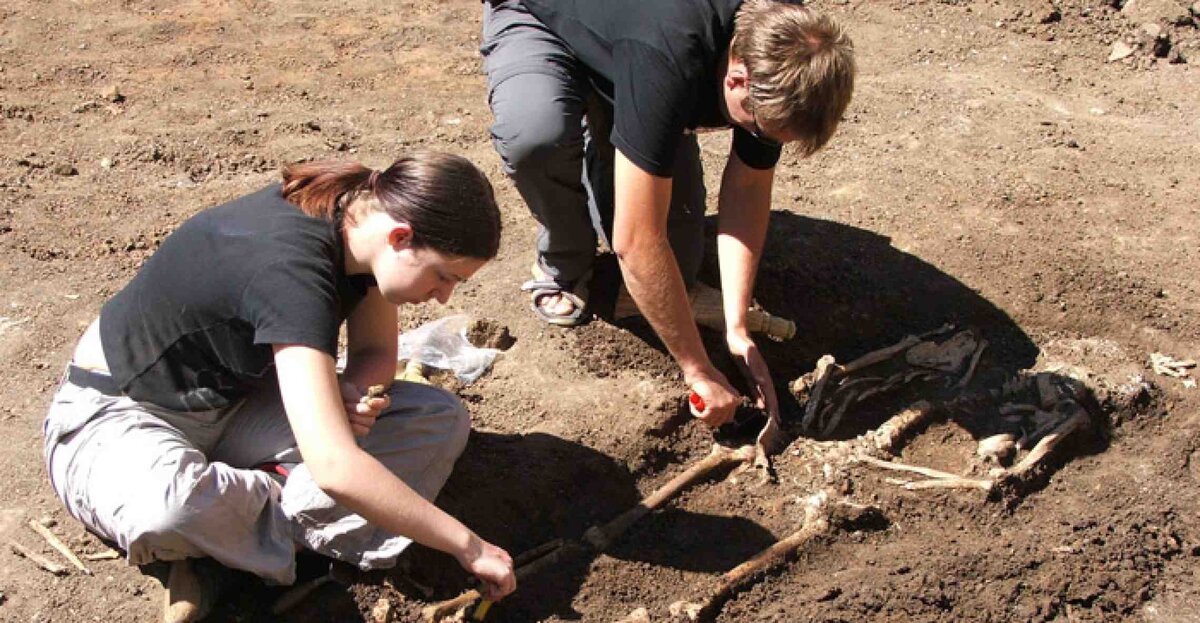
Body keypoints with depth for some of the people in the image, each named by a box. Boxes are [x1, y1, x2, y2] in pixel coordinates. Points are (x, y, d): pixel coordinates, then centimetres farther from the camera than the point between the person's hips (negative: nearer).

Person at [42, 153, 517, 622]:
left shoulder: (362, 219, -11)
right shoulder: (291, 266, -35)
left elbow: (376, 352, 4)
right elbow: (335, 466, -42)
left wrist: (352, 390, -21)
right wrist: (467, 547, -34)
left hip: (235, 401, 8)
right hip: (119, 414, -7)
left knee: (440, 419, -9)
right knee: (169, 510, -44)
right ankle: (296, 514, -13)